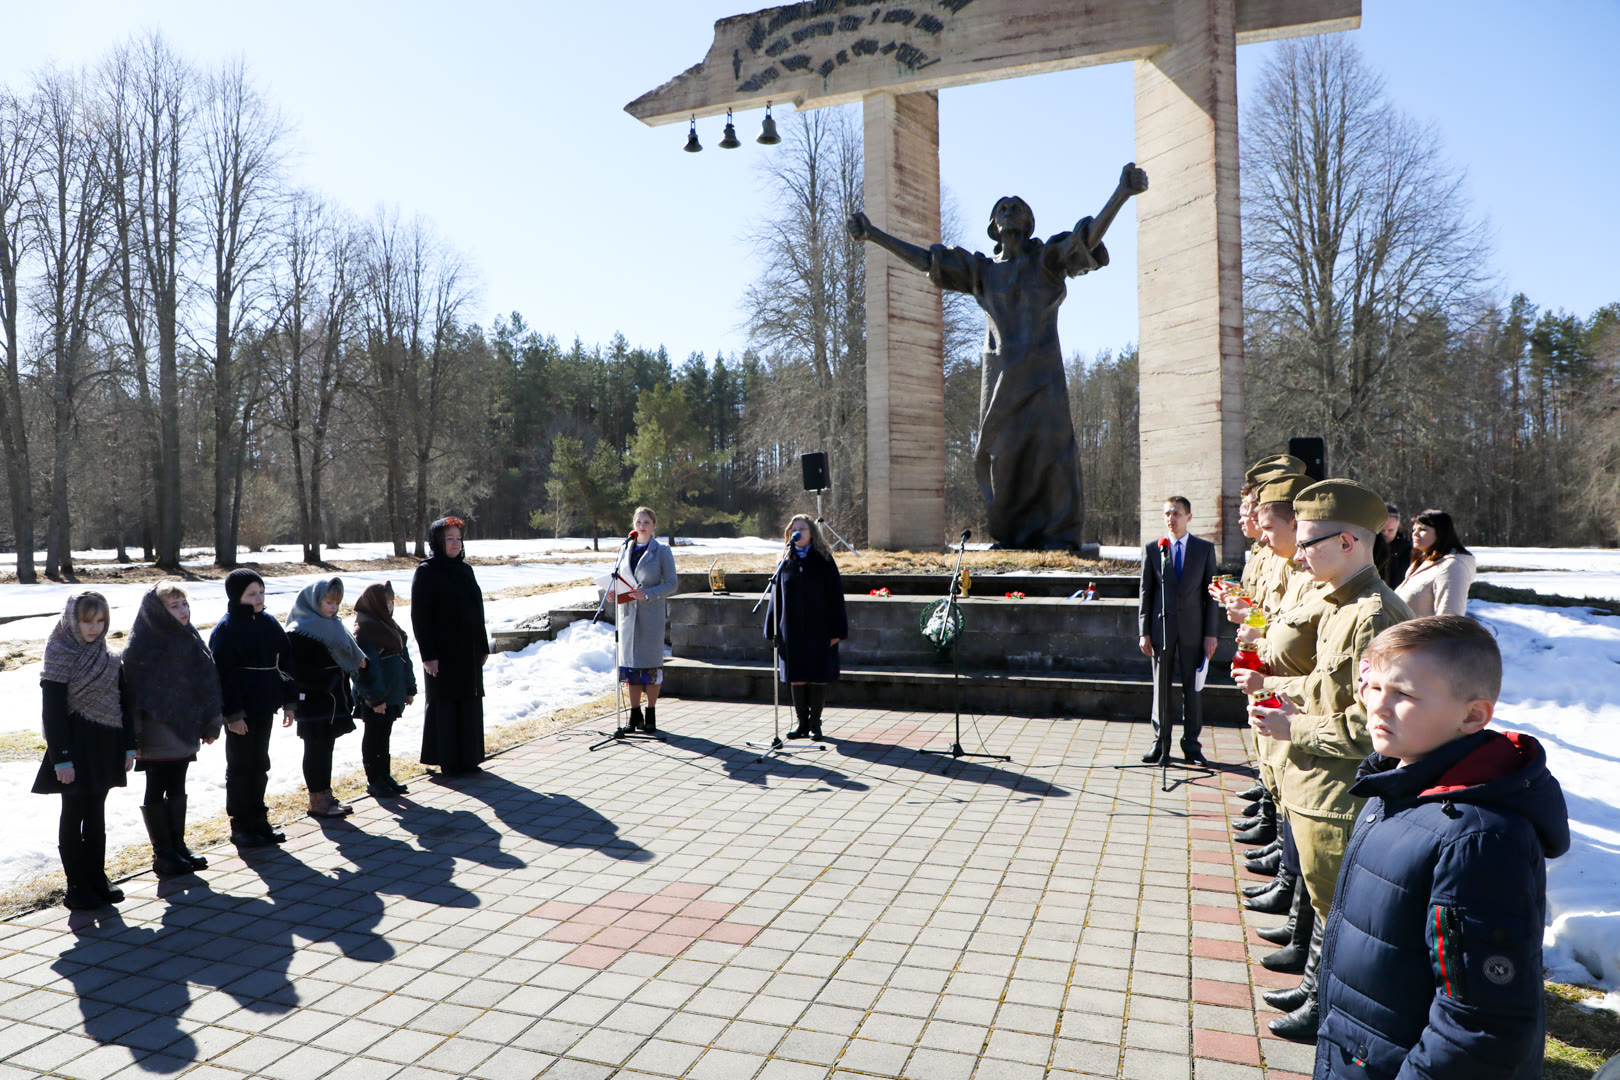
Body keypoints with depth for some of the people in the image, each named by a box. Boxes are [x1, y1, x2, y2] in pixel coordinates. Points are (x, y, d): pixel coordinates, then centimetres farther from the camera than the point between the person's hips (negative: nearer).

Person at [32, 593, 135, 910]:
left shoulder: (108, 657, 7)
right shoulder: (60, 656, -10)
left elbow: (123, 702, 10)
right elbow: (53, 713, -12)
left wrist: (128, 746, 7)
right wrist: (61, 759, -15)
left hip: (105, 748, 5)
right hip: (77, 749, -5)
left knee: (96, 816, 13)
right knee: (73, 817, 4)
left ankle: (97, 880, 21)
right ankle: (77, 888, 12)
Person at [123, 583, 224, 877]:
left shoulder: (190, 640, 5)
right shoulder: (143, 646, -14)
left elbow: (207, 684, 10)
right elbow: (134, 692, -15)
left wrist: (210, 725, 11)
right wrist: (134, 737, -18)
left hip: (184, 733, 6)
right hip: (157, 738, -6)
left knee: (177, 790, 15)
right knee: (156, 793, 6)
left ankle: (178, 846, 24)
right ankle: (162, 854, 14)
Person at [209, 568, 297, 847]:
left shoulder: (268, 622, 7)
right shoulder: (226, 630, -11)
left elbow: (286, 661, 11)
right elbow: (223, 675, -14)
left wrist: (288, 700, 8)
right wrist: (232, 713, -17)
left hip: (264, 708, 6)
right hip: (241, 712, -6)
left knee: (260, 766, 14)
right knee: (240, 767, 3)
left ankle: (258, 819, 24)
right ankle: (240, 826, 13)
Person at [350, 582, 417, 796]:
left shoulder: (389, 625, 13)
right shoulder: (364, 628, -16)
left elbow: (404, 657, 18)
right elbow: (366, 666, -20)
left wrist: (409, 688, 17)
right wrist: (375, 697, -20)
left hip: (392, 695, 9)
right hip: (374, 699, -9)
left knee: (384, 736, 16)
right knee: (373, 737, 2)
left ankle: (385, 777, 24)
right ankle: (374, 781, 11)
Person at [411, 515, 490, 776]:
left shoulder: (465, 569, 11)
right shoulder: (426, 572, -8)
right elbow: (419, 617, -12)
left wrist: (483, 646, 13)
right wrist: (428, 655, -17)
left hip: (469, 651, 7)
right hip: (444, 653, -7)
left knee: (470, 703, 10)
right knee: (445, 705, 1)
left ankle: (468, 758, 19)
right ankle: (449, 762, 10)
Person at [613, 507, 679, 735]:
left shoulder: (662, 551, -1)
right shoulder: (625, 549, 13)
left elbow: (672, 584, -6)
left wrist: (647, 594, -19)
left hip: (651, 613, -4)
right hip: (628, 612, 4)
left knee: (650, 663, -2)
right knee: (630, 663, 4)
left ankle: (650, 716, 9)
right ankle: (635, 715, 14)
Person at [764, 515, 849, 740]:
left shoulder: (823, 561, -1)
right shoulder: (786, 562, 7)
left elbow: (835, 596, -3)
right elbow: (776, 596, 9)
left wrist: (836, 630, -8)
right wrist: (773, 630, 4)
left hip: (818, 629, -3)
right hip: (792, 631, 3)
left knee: (818, 678, 2)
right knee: (796, 678, 6)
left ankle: (815, 724, 13)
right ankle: (802, 723, 17)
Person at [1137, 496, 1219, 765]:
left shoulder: (1205, 549, 5)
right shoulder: (1152, 549, 4)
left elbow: (1210, 593, 4)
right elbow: (1145, 592, 4)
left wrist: (1211, 633, -2)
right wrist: (1144, 632, -2)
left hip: (1192, 629, 0)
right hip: (1161, 628, 0)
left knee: (1192, 688, 4)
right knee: (1161, 688, 6)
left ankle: (1191, 745, 16)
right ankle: (1160, 743, 17)